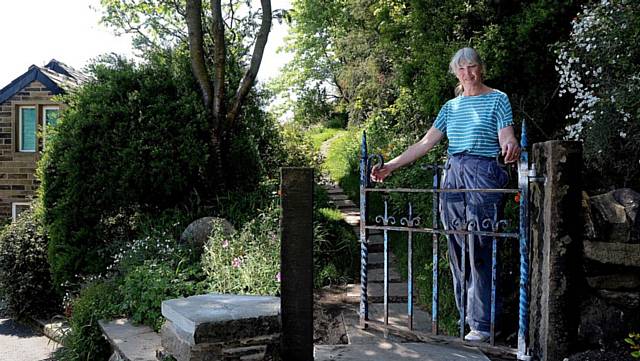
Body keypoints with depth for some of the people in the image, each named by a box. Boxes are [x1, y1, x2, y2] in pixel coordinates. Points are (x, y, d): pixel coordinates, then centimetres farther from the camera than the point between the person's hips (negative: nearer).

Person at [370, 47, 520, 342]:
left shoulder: (497, 99, 4)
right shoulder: (451, 107, 17)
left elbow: (507, 138, -8)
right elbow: (425, 143, 12)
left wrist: (511, 147, -34)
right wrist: (390, 166, 4)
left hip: (483, 177, -5)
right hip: (452, 178, 5)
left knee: (478, 252, -7)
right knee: (457, 251, 5)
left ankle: (482, 323, 1)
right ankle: (465, 317, 15)